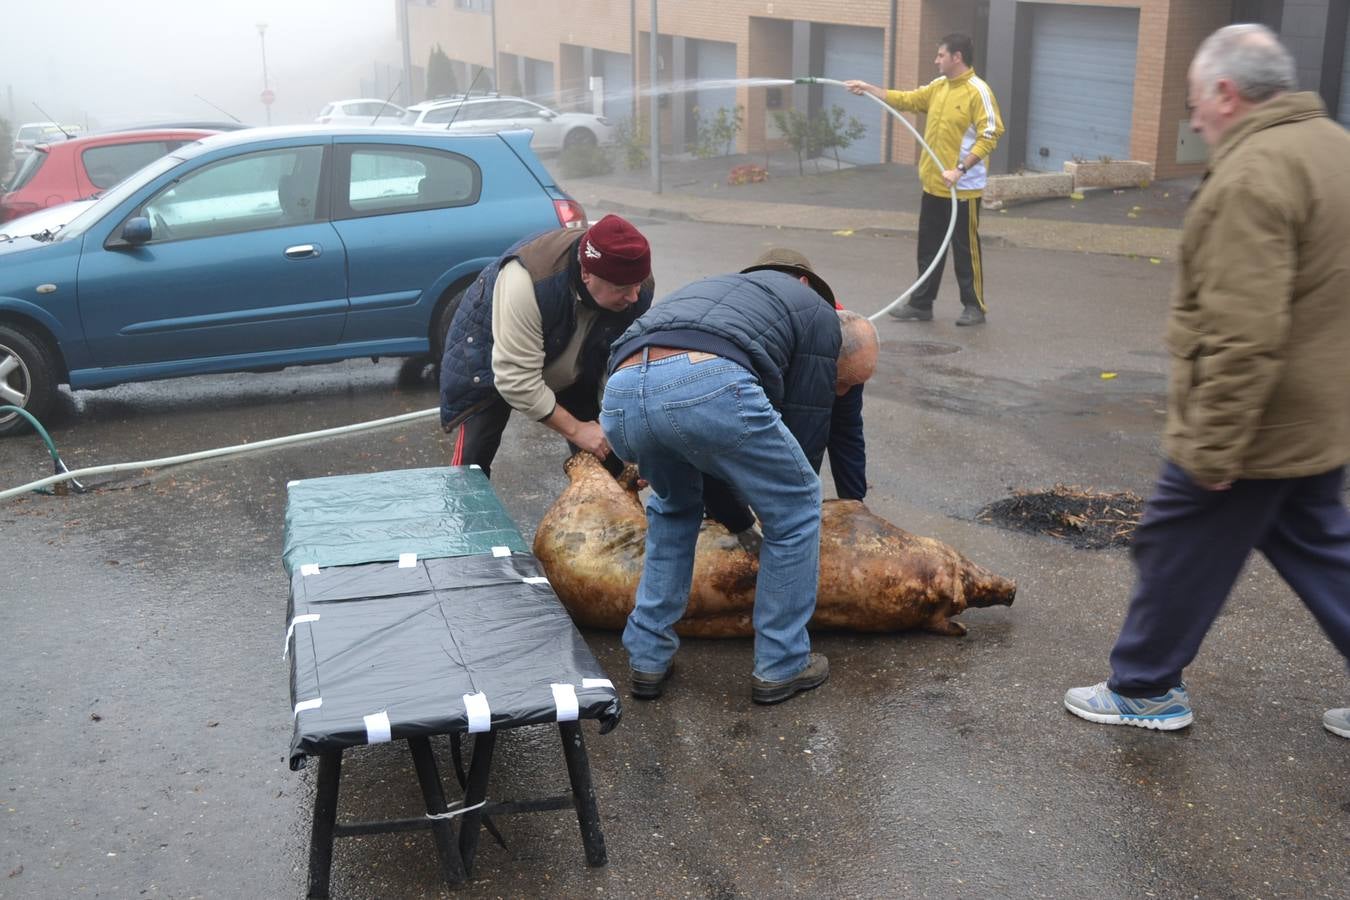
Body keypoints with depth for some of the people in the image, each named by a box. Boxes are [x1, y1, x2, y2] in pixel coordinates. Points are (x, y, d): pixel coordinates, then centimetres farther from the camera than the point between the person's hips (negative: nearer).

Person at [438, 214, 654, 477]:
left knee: (605, 451, -3)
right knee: (473, 456, -12)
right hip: (493, 361, -4)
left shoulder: (639, 288, -25)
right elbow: (517, 379, -37)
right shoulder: (529, 279, -41)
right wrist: (575, 429, -33)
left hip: (570, 370, 4)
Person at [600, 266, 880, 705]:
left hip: (621, 393, 7)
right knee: (796, 507, 17)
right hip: (708, 386, -7)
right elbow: (807, 434, 20)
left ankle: (647, 657, 32)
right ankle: (781, 666, 24)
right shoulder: (822, 323, 23)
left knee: (674, 506, 35)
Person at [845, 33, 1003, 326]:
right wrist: (869, 89, 12)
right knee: (928, 248, 13)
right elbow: (906, 100, 18)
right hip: (933, 184, 8)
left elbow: (989, 136, -20)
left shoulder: (978, 92, -15)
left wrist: (960, 169, -26)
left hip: (963, 188, -8)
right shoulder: (938, 86, 9)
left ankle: (974, 307, 13)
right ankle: (921, 304, 22)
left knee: (965, 249, 2)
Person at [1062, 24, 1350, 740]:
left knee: (1178, 554, 7)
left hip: (1250, 429, -9)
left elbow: (1243, 339, -28)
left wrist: (1212, 449, -21)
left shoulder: (1252, 176, -23)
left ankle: (1144, 688, 23)